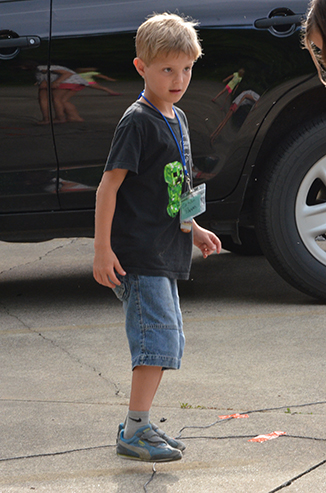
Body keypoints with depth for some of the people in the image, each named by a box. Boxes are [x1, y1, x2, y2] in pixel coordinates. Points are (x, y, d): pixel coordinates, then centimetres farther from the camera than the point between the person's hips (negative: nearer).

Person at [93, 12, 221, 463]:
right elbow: (109, 185, -16)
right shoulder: (138, 121, -13)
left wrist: (193, 230, 24)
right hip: (138, 254, -9)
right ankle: (135, 432, -8)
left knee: (167, 342, 13)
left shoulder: (177, 119, 14)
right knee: (159, 340, -13)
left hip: (165, 255, 9)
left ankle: (140, 425, 21)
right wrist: (103, 249, -19)